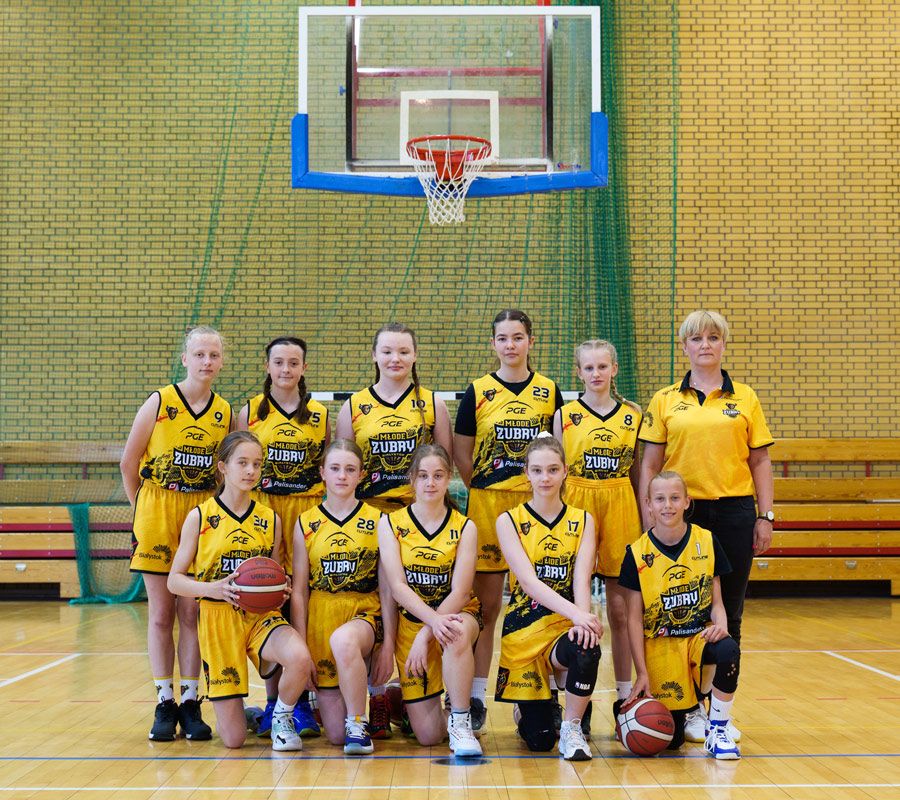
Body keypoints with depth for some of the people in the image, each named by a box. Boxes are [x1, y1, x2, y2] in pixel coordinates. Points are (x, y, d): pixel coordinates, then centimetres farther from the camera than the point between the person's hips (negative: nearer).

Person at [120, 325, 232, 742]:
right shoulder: (159, 403, -4)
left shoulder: (226, 412, 3)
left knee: (191, 613, 3)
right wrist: (143, 509, 5)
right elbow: (128, 463, 2)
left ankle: (190, 702, 10)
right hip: (158, 517, -1)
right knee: (160, 614, 3)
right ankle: (164, 703, 10)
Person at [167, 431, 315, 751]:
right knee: (233, 738, -4)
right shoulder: (200, 517, -1)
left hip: (262, 616, 2)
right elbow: (175, 581, 0)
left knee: (299, 659, -35)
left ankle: (282, 717, -1)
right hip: (218, 619, -2)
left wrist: (280, 590, -6)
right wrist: (212, 588, -19)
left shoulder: (270, 519, 7)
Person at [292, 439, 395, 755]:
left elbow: (387, 588, 2)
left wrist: (388, 644, -6)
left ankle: (358, 725, -21)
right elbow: (299, 591, 5)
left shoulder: (376, 521, 4)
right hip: (321, 620, 2)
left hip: (365, 615, -2)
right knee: (335, 735, -5)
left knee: (343, 640, -41)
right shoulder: (306, 524, 6)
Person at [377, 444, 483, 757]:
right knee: (427, 735, -5)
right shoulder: (391, 523, -2)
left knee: (457, 635, -41)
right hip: (411, 622, 1)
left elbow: (460, 591, -10)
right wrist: (434, 619, -29)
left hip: (457, 615, -1)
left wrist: (426, 635, -23)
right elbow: (398, 587, -12)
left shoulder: (464, 527, -2)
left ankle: (460, 723, -24)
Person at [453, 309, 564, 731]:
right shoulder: (478, 391, 3)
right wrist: (484, 489, -1)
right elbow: (461, 452, 5)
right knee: (486, 604, 2)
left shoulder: (548, 391, 6)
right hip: (487, 505, -1)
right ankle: (475, 695, 8)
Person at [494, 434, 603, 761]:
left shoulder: (583, 521, 6)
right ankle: (527, 709, 34)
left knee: (587, 649, -37)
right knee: (539, 739, -5)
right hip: (523, 628, -1)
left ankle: (572, 728, -11)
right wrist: (574, 612, -31)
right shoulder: (509, 521, -2)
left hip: (565, 625, 1)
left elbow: (581, 579, -8)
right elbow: (528, 580, -15)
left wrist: (583, 619, -30)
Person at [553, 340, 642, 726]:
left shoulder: (633, 414, 7)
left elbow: (639, 471, 11)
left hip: (620, 509, 1)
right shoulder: (565, 415, 4)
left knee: (620, 606, 4)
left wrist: (645, 521, 7)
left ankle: (625, 697, 13)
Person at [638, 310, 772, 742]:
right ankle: (689, 708, 13)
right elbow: (649, 463, 5)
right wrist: (648, 520, -1)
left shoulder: (745, 398, 8)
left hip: (735, 512, 1)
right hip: (681, 513, -1)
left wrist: (765, 516, 2)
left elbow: (760, 461, 8)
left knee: (728, 615, 4)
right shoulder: (665, 400, 6)